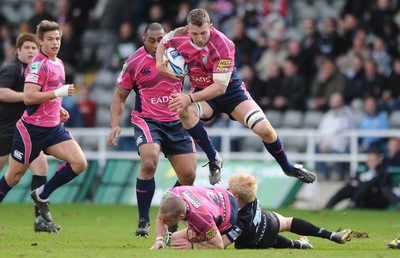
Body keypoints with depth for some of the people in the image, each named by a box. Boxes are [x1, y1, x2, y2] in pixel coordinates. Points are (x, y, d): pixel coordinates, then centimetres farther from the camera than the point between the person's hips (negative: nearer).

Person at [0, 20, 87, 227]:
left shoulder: (58, 63, 12)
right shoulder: (38, 64, -15)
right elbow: (28, 97, -24)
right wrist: (58, 93, -26)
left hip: (53, 128, 7)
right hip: (31, 130, -7)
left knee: (80, 163, -9)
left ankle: (42, 195, 6)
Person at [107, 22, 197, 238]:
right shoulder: (134, 62, -6)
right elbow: (120, 96, 2)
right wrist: (115, 125, -9)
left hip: (176, 122, 4)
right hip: (147, 121, -4)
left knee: (188, 175, 0)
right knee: (149, 162, -29)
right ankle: (143, 221, -18)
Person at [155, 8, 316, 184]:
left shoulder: (223, 45, -29)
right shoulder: (180, 37, -17)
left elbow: (220, 87, -31)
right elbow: (163, 42, 9)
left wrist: (190, 98, -40)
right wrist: (160, 63, -11)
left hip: (230, 90, -2)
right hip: (201, 90, 3)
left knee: (264, 129, -17)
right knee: (184, 111, -34)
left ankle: (289, 168, 11)